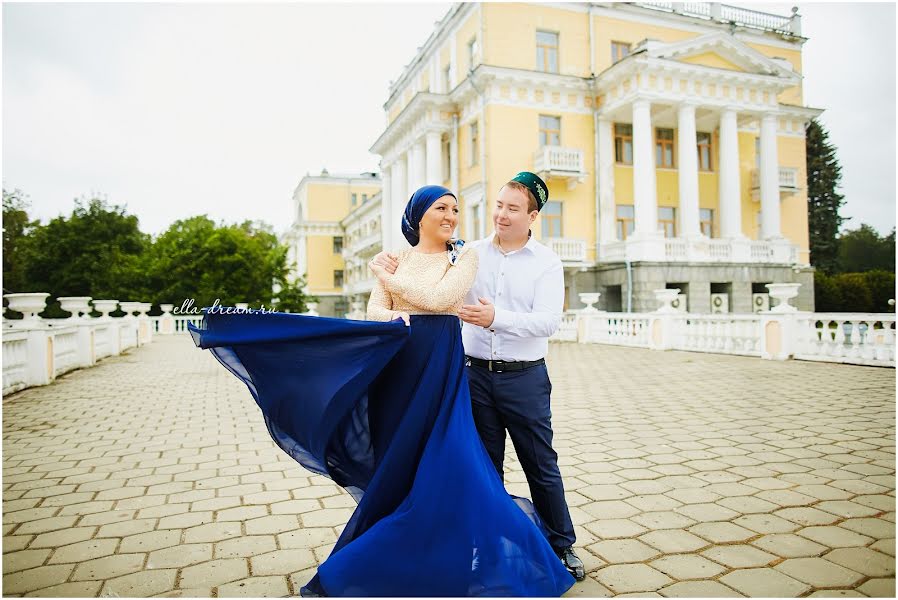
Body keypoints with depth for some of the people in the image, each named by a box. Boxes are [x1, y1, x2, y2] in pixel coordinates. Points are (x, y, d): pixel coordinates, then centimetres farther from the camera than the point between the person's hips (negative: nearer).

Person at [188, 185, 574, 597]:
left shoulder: (464, 257, 2)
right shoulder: (395, 257, 10)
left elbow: (439, 298, -13)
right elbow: (374, 309, 2)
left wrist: (388, 278, -2)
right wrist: (394, 318, -21)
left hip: (439, 365, -3)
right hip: (395, 364, 3)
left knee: (439, 460, -3)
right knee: (395, 459, 10)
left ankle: (439, 561, 18)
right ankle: (397, 560, 29)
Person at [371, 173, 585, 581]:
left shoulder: (546, 262, -1)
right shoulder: (471, 254, 4)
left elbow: (549, 320, -14)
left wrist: (497, 318, -28)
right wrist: (391, 263, -14)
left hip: (525, 378, -2)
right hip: (476, 374, 2)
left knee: (541, 464, 9)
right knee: (485, 466, 13)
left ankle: (562, 546, 27)